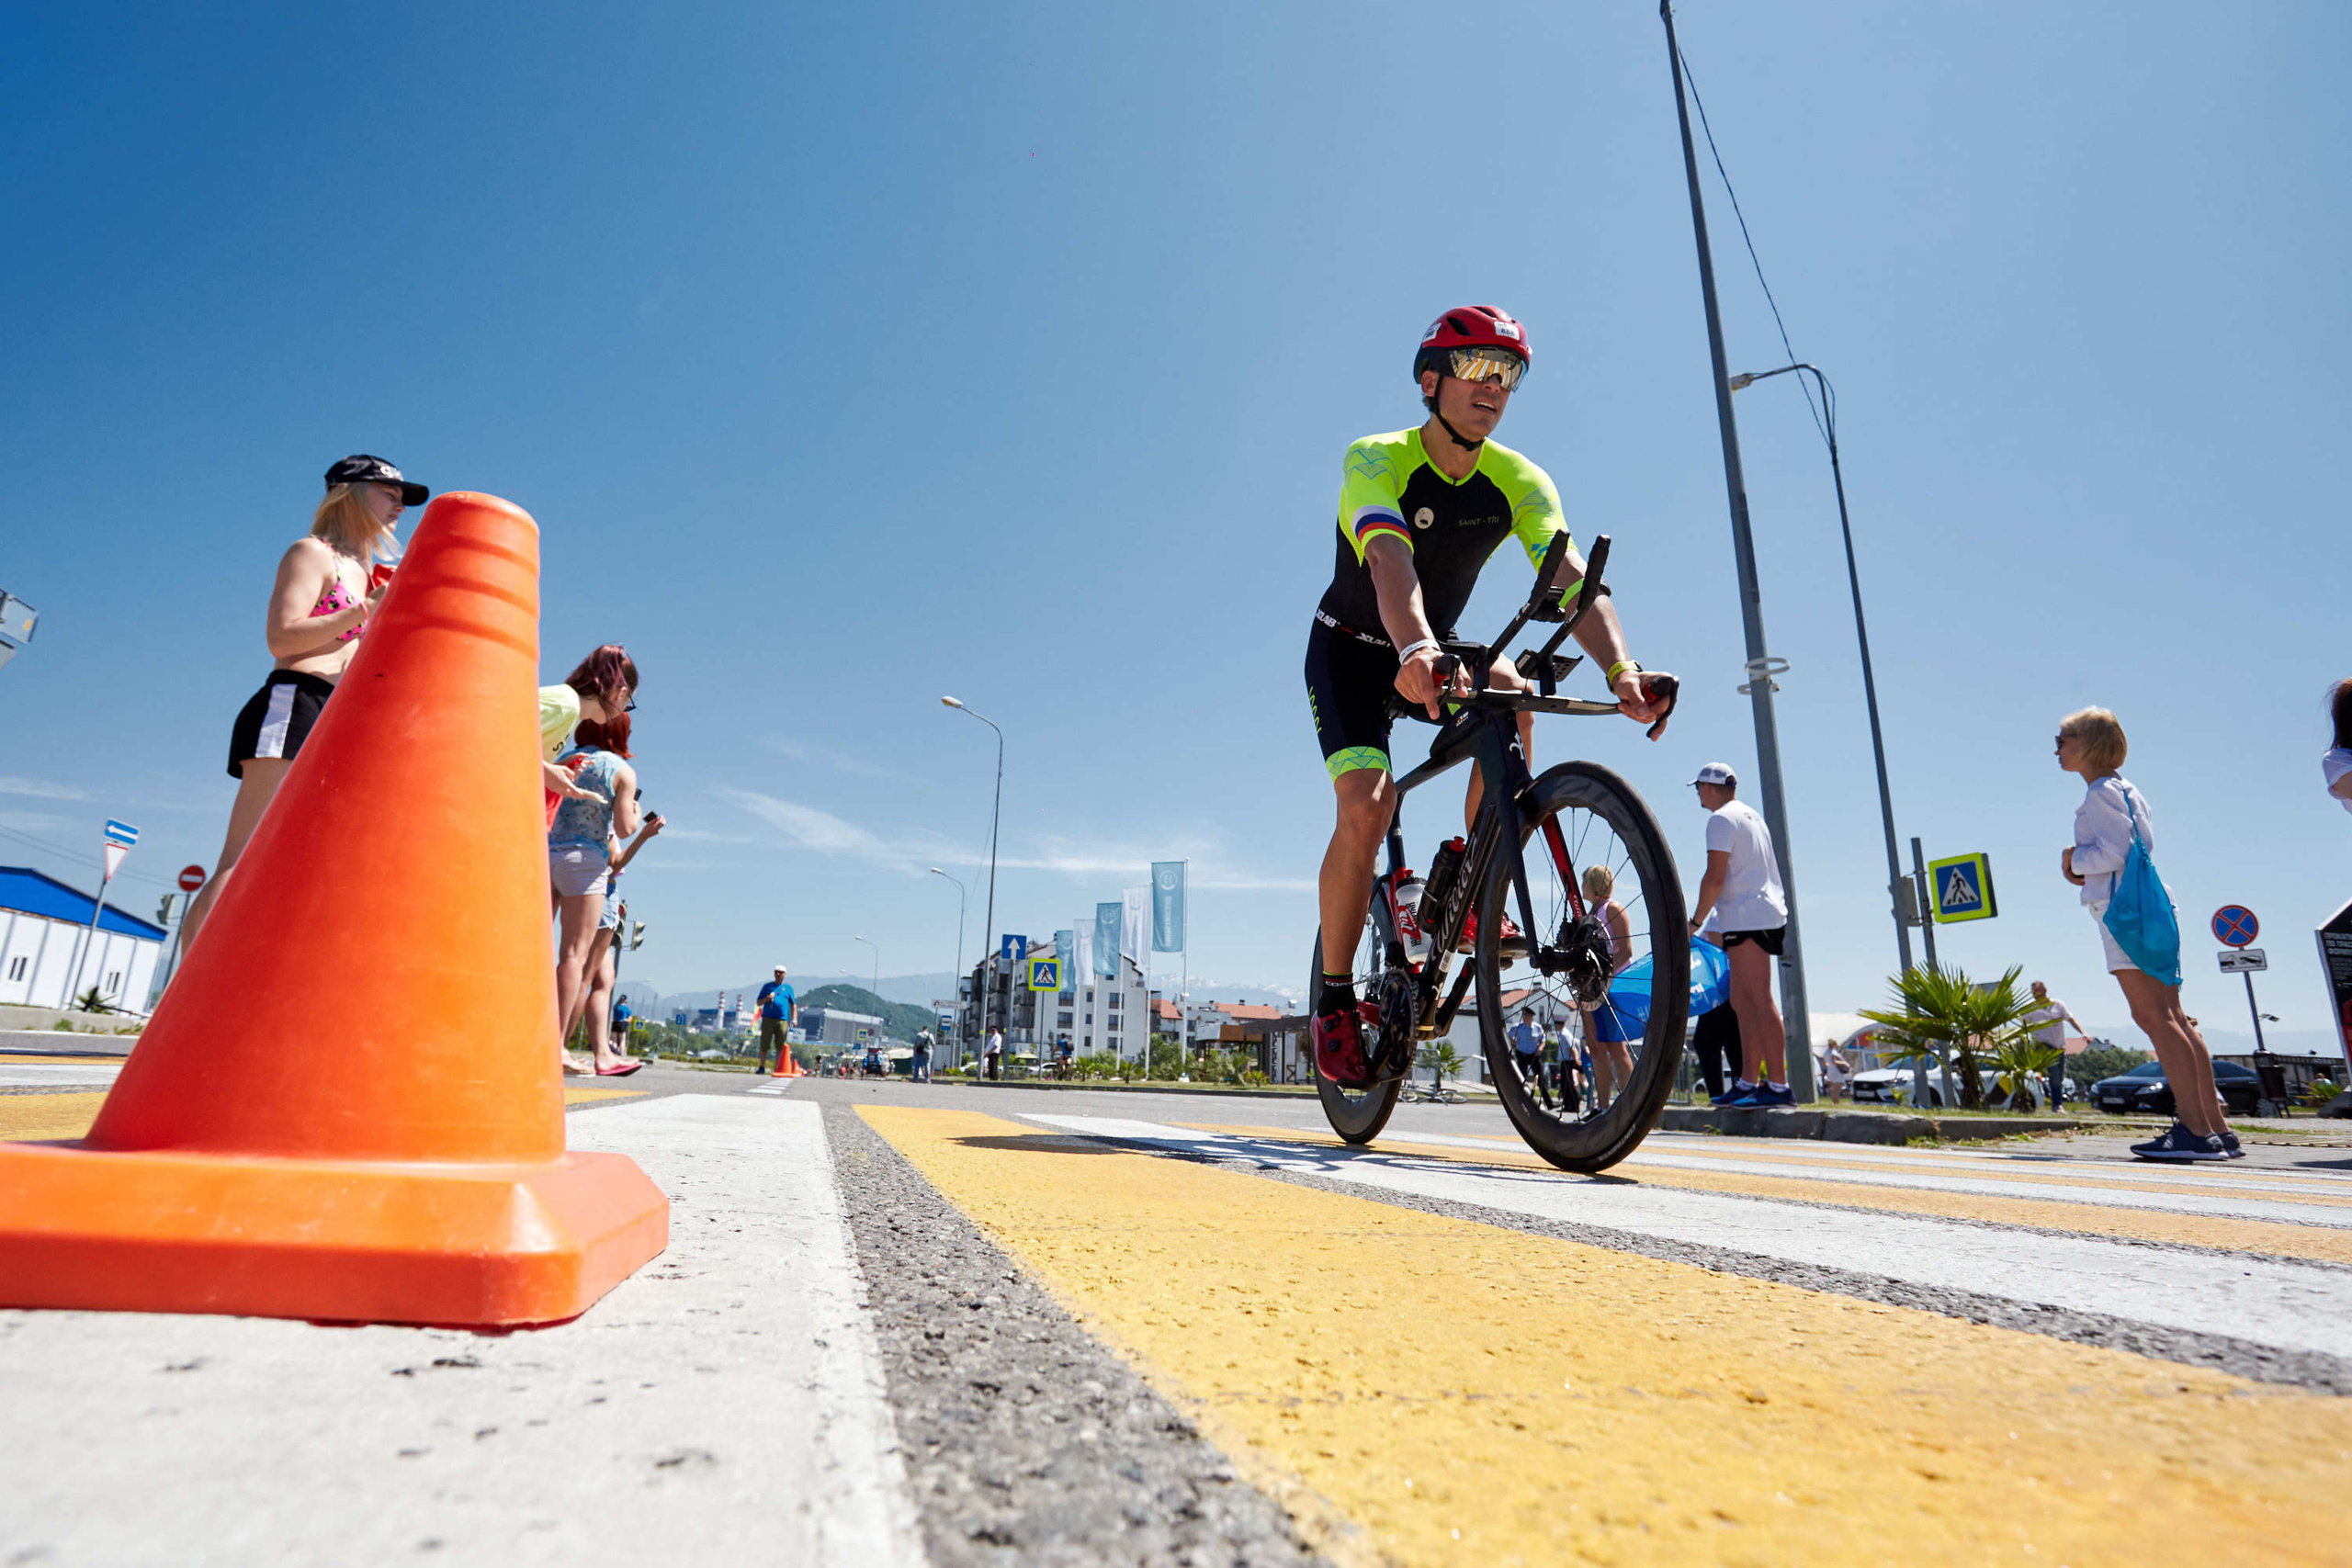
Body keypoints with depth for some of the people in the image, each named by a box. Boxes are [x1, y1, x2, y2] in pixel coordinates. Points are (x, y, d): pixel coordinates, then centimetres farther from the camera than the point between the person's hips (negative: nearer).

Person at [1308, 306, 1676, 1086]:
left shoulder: (1520, 481, -12)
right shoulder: (1377, 460, -22)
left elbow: (1572, 578, -26)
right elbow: (1390, 562, -42)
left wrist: (1620, 669, -45)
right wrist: (1416, 650, -62)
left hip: (1435, 650, 4)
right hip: (1351, 651, -4)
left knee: (1512, 692, -29)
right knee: (1366, 806, -23)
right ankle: (1334, 998, -3)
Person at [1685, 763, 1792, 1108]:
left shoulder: (1722, 818, -8)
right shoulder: (1750, 814, 23)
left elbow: (1715, 877, -16)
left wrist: (1695, 921, -9)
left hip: (1748, 917, -10)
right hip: (1766, 914, 10)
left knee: (1759, 1001, -11)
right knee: (1741, 1002, 11)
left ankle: (1778, 1086, -12)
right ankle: (1748, 1082, 13)